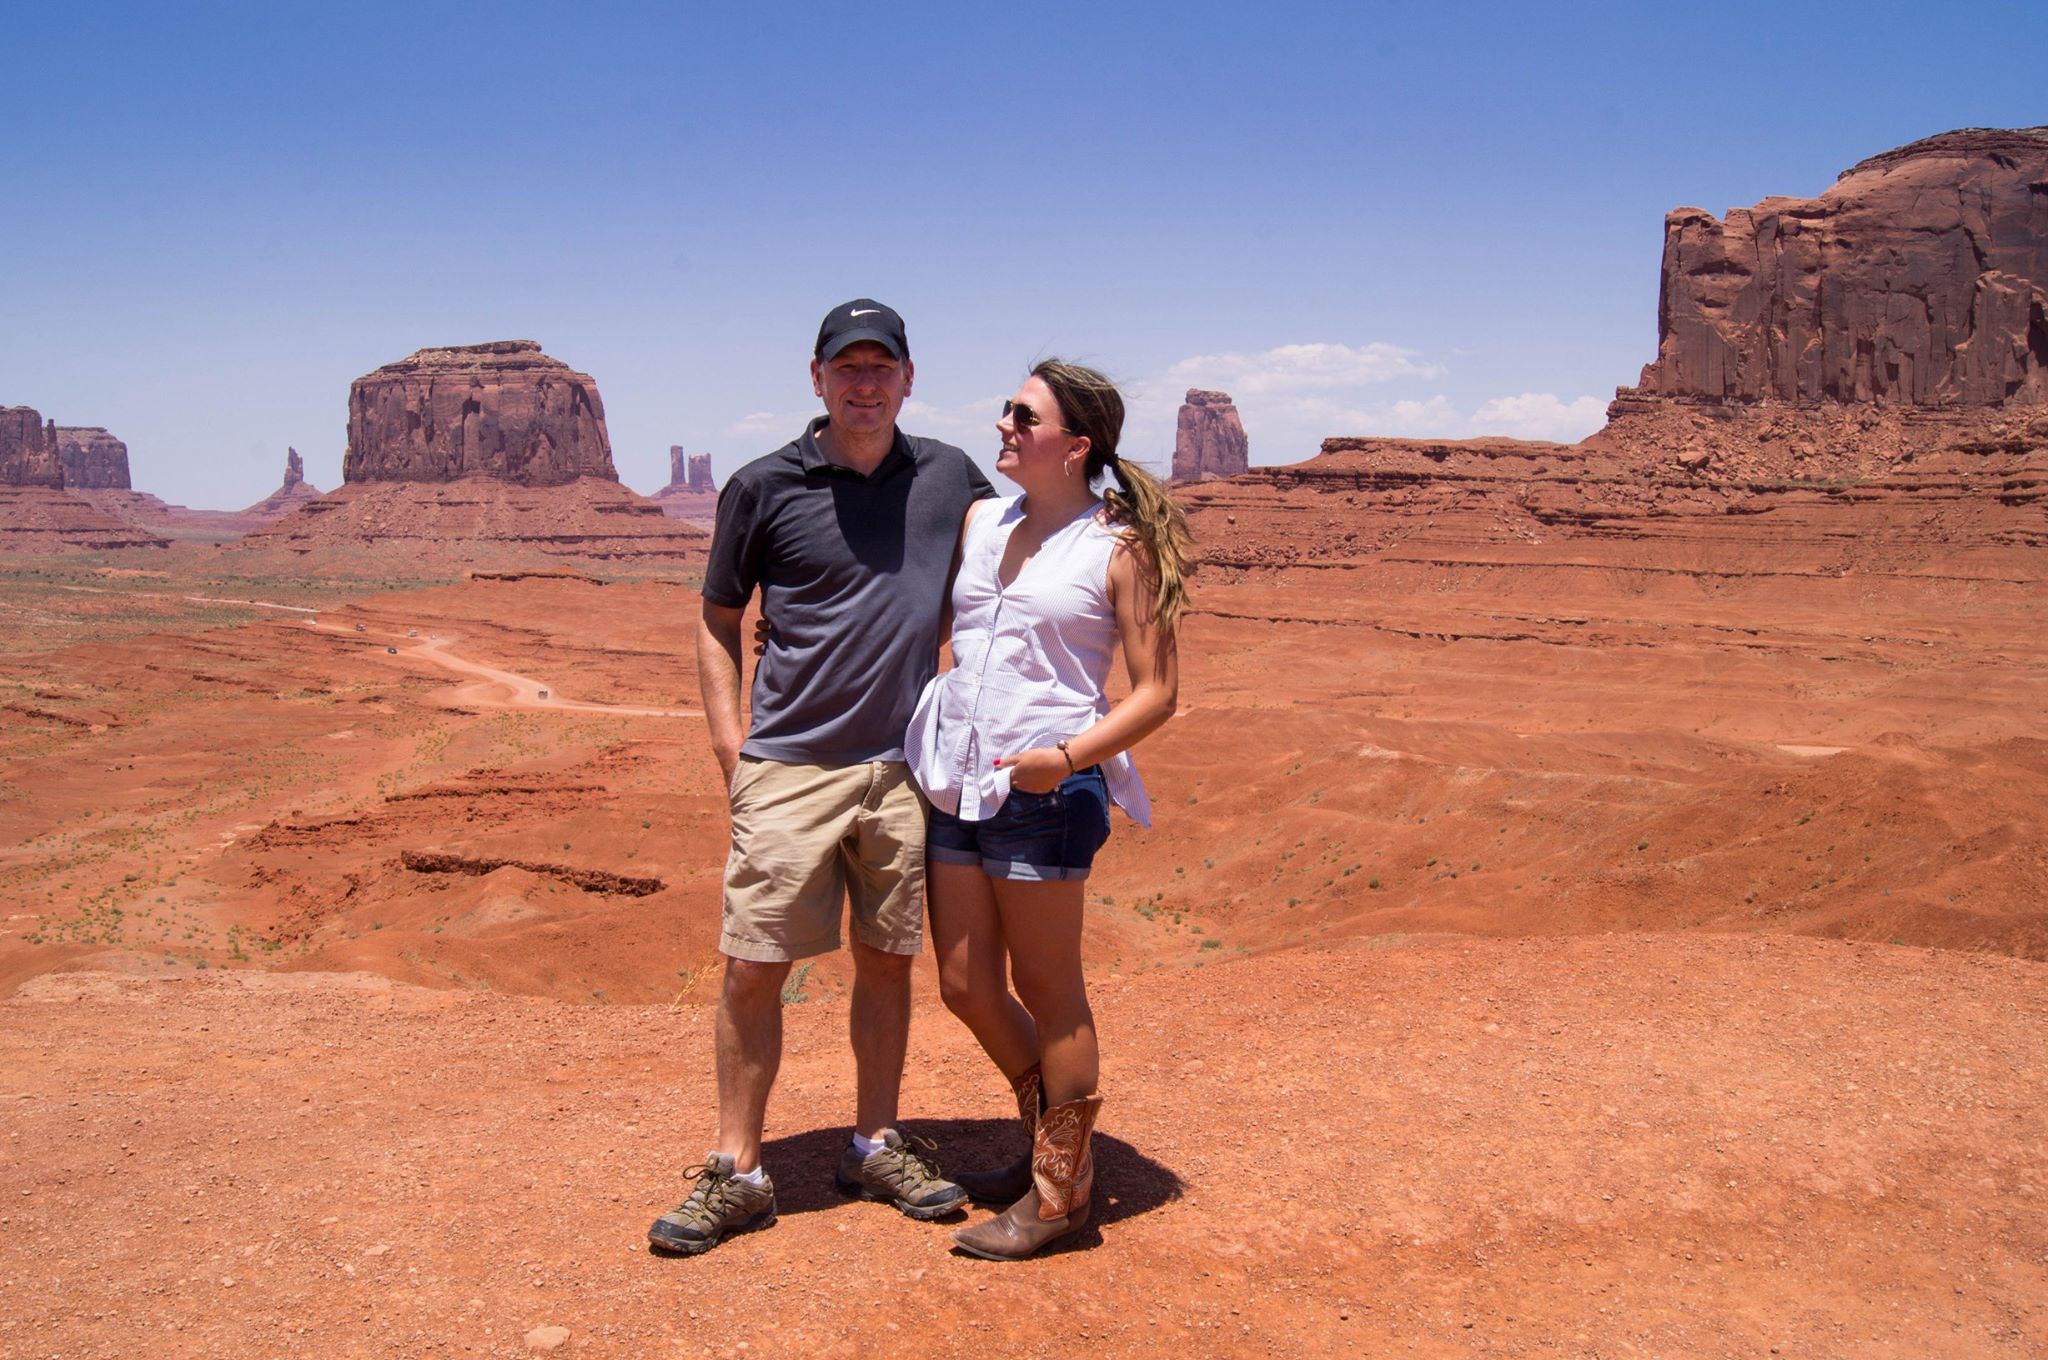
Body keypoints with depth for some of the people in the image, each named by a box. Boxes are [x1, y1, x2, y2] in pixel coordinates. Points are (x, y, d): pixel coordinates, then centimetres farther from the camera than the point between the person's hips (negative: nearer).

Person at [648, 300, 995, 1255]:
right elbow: (718, 622, 7)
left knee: (888, 961, 11)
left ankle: (875, 1147, 27)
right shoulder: (764, 488, 0)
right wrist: (729, 744, -2)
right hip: (790, 769, -2)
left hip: (903, 765, 3)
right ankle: (736, 1172, 12)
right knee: (753, 966, -2)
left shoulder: (950, 478, 6)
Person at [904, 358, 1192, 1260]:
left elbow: (1158, 692, -6)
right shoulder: (979, 522, 12)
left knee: (1046, 992, 4)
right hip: (956, 782, 7)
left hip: (1045, 790, -6)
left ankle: (1059, 1192, 20)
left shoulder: (1119, 550, -5)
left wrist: (1069, 756, -19)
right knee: (967, 988, 12)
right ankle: (1053, 1141, 35)